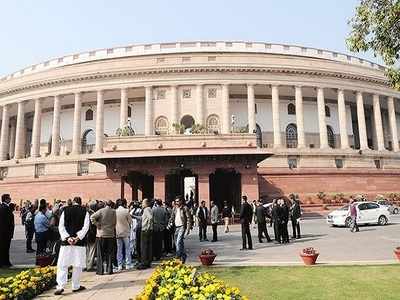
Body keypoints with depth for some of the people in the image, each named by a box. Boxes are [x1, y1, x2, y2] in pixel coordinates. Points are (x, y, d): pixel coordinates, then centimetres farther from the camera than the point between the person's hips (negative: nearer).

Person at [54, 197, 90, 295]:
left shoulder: (65, 210, 4)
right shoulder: (84, 211, 1)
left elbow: (61, 226, -1)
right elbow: (86, 227, -8)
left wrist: (67, 238, -7)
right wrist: (78, 238, -10)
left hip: (66, 241, 1)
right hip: (80, 242, 0)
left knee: (62, 264, 7)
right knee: (78, 265, 9)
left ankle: (60, 286, -3)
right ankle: (76, 286, 16)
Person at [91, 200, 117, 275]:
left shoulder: (101, 211, -6)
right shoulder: (113, 212, -2)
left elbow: (92, 217, -16)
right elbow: (115, 223, 2)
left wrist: (97, 224, -6)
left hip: (101, 234, -1)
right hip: (110, 234, 1)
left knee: (100, 254, 8)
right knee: (110, 253, 9)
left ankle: (100, 270, 10)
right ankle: (109, 270, 11)